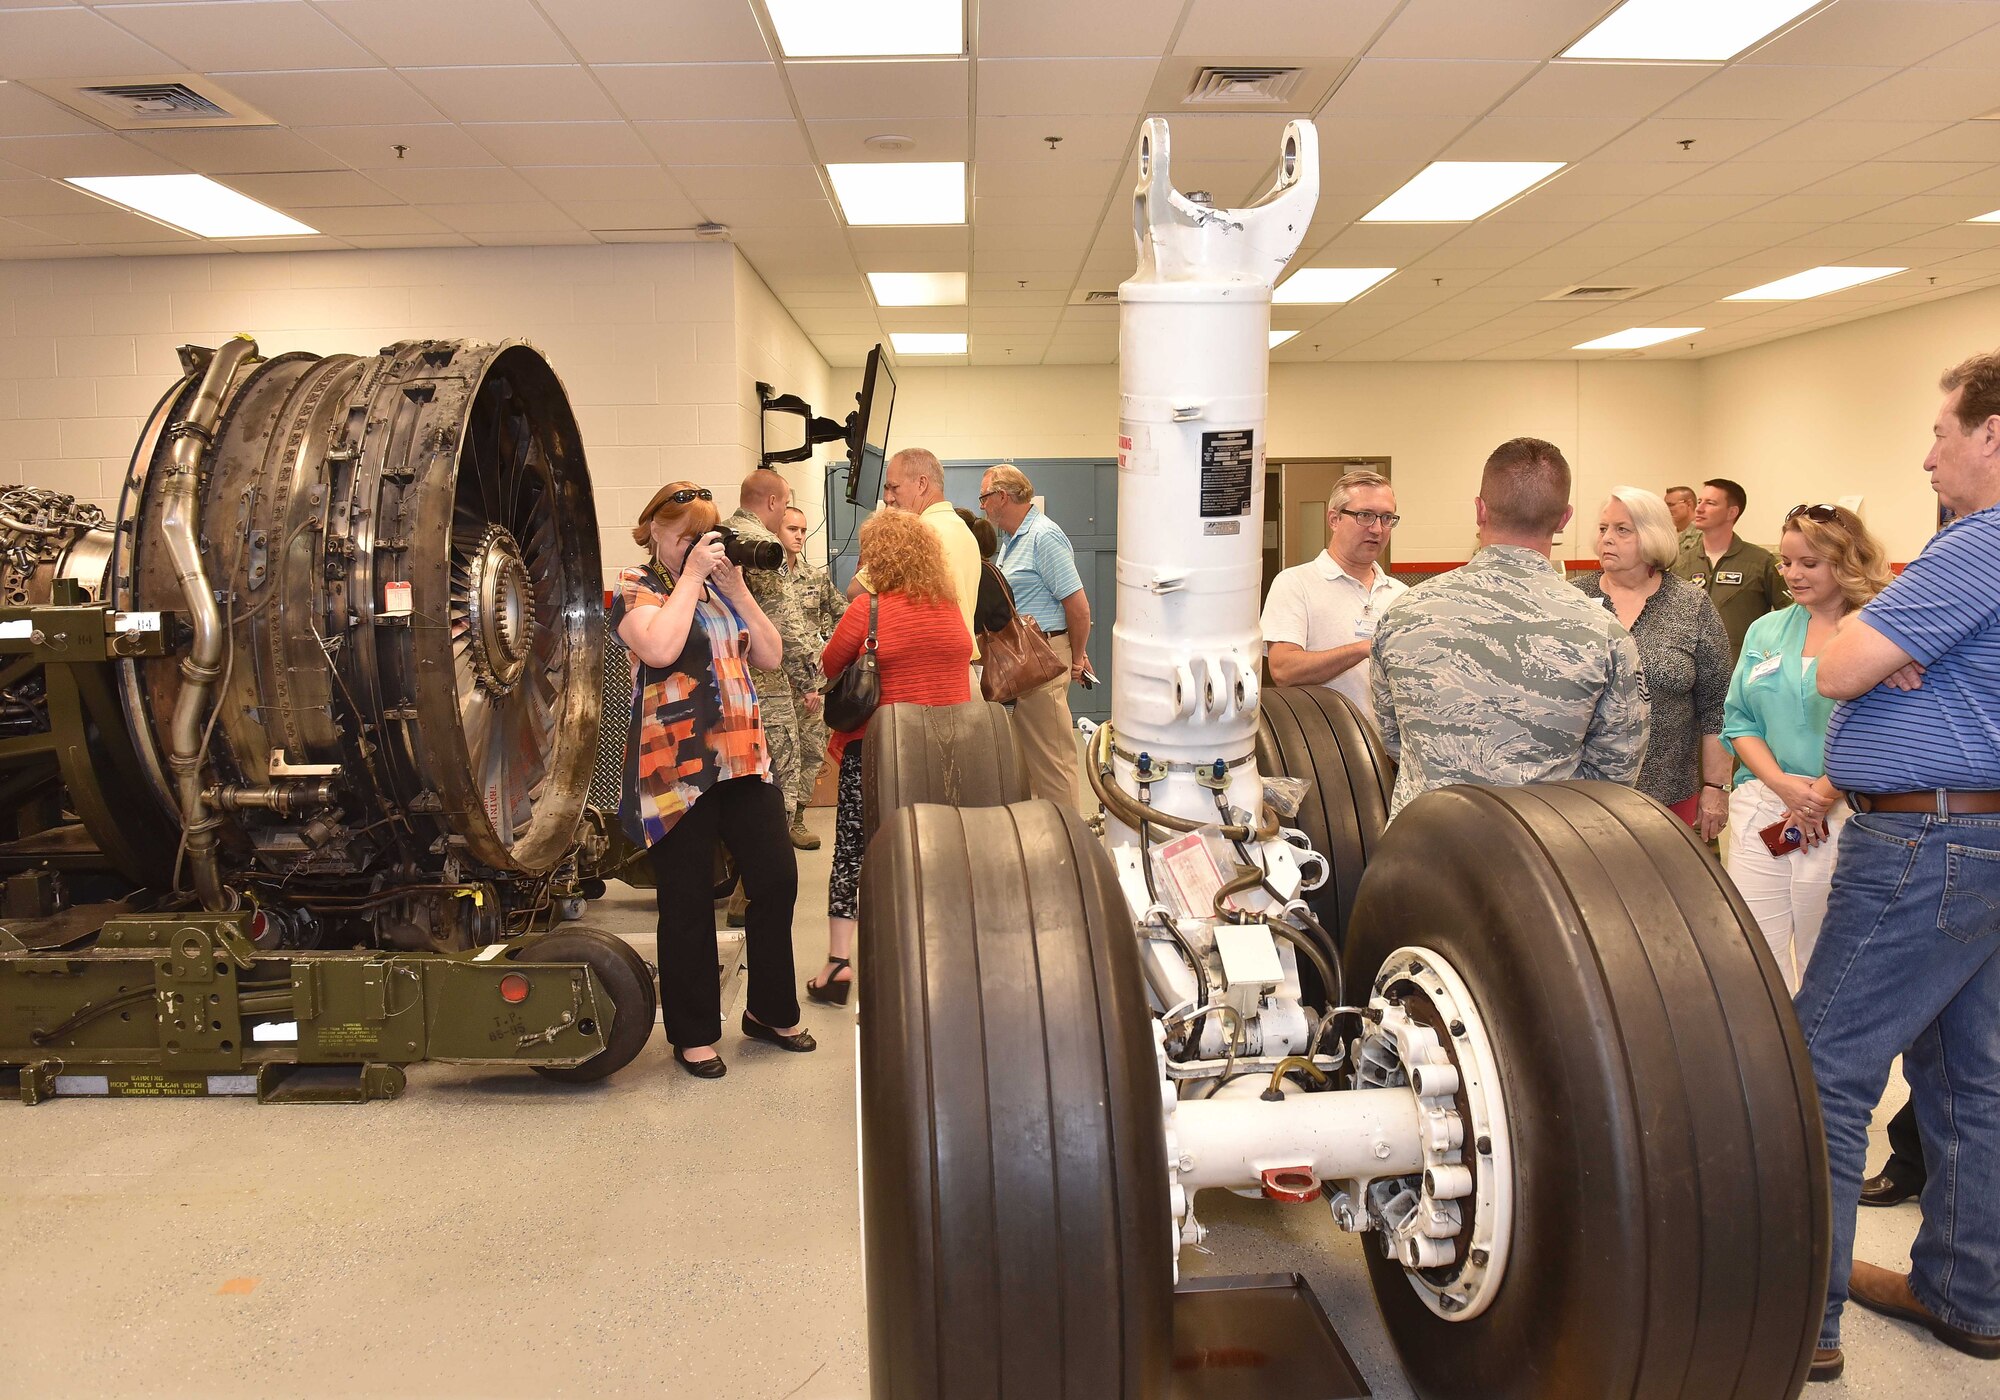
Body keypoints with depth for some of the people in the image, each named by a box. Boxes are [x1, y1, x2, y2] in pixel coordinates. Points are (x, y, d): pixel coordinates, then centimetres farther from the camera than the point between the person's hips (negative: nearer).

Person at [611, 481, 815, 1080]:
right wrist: (693, 575, -13)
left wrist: (736, 588, -1)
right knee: (688, 901, 2)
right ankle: (693, 1033, 17)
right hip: (676, 769, -6)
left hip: (744, 759, 6)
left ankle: (770, 1011, 23)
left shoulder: (720, 585, 17)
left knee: (777, 877, 4)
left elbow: (770, 656, 9)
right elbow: (659, 647, -23)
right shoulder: (636, 588, -1)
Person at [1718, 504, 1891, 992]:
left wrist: (1823, 795, -15)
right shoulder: (1765, 631, 12)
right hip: (1762, 806, 4)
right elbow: (1738, 720, 8)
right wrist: (1783, 784, -8)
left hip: (1843, 817, -4)